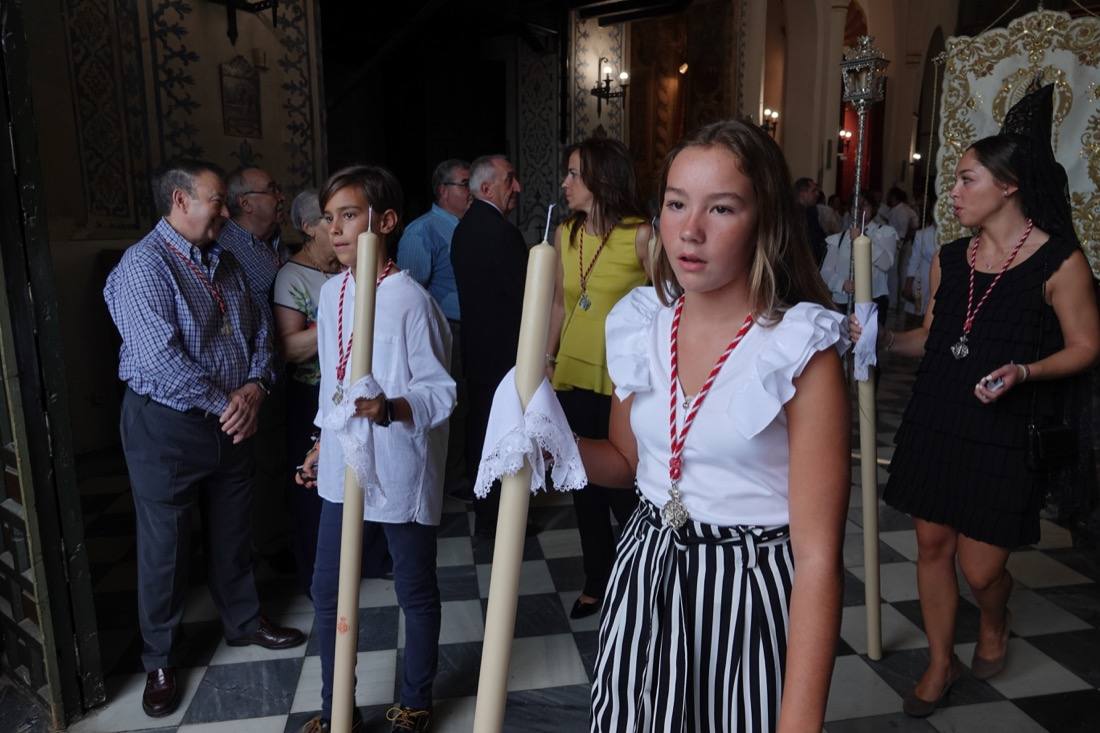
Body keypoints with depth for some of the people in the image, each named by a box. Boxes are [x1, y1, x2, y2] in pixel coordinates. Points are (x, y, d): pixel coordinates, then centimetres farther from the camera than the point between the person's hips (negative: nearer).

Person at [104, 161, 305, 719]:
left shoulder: (223, 263, 9)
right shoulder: (144, 265, -16)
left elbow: (258, 331, 8)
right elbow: (160, 359, -25)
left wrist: (254, 386, -9)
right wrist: (224, 403, -18)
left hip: (230, 421, 7)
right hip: (166, 426, -7)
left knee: (232, 531, 20)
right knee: (164, 547, 7)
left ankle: (244, 621, 39)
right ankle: (159, 661, 26)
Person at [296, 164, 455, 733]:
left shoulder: (410, 300, -18)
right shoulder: (331, 292, 5)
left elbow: (442, 393, -17)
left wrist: (388, 408, -34)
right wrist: (323, 442, 19)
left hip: (400, 472, -7)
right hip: (342, 468, 7)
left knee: (416, 594, 12)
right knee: (327, 591, 15)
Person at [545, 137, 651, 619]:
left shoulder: (640, 236, -8)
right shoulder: (565, 234, 7)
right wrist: (546, 357, 10)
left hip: (623, 380, -5)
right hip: (574, 375, 5)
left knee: (622, 487, 1)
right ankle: (597, 580, 31)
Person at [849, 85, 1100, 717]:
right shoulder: (950, 258, 7)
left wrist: (1023, 370, -20)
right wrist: (884, 338, -2)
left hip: (1004, 435, -4)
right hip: (936, 424, 5)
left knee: (982, 568, 2)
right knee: (932, 546, 11)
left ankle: (995, 625, 39)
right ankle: (941, 663, 31)